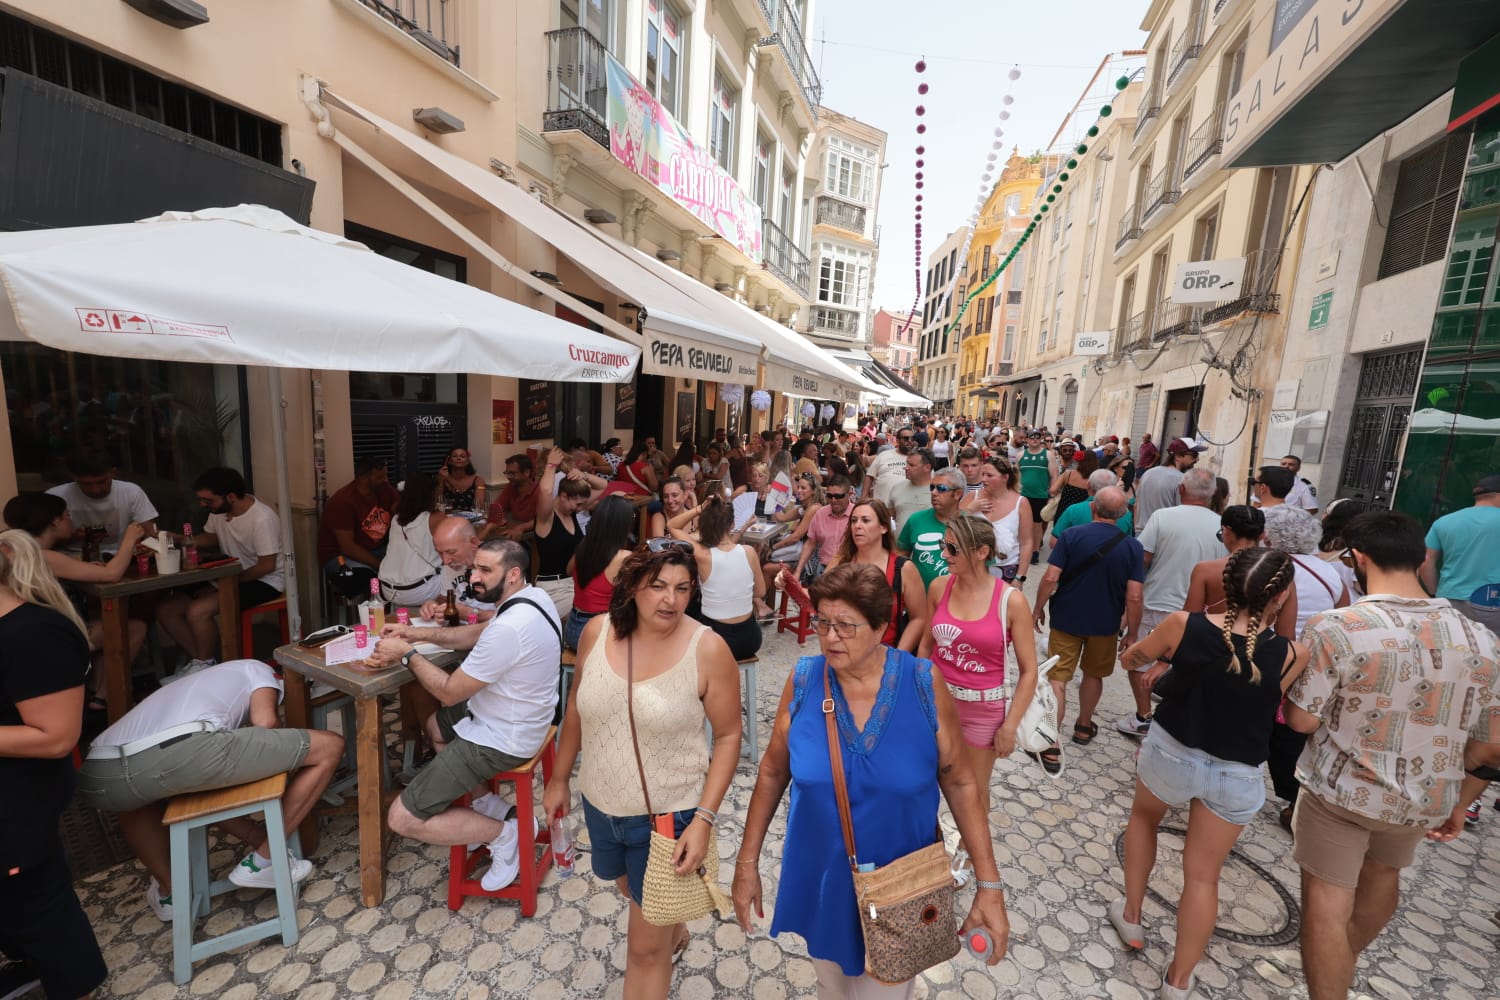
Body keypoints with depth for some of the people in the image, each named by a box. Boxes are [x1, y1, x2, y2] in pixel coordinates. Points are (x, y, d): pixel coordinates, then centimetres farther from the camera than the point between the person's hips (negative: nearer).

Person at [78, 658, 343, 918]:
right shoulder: (256, 669, 28)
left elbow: (201, 791, 43)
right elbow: (265, 722, 5)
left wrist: (259, 835, 44)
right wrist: (285, 760, 26)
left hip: (95, 777, 8)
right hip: (184, 749, -8)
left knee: (135, 796, 46)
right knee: (330, 747, 7)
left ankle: (169, 892, 40)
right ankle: (263, 861, 18)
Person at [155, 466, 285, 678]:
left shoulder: (262, 518, -24)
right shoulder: (219, 510, 1)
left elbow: (267, 566, -22)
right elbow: (211, 538, 21)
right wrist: (179, 539, 4)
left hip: (264, 582, -9)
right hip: (232, 577, 9)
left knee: (197, 611, -25)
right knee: (165, 610, 1)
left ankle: (204, 664, 0)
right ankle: (201, 660, 8)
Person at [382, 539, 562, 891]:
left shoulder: (509, 628, -33)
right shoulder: (533, 596, -3)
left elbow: (450, 692, -20)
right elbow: (475, 635, 14)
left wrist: (407, 653, -9)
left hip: (500, 740, -10)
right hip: (517, 719, 10)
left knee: (402, 818, -1)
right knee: (434, 725, 33)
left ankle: (504, 833, 6)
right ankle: (486, 802, 24)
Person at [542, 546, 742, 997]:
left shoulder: (708, 649, -23)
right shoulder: (597, 632, -12)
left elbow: (728, 737, -14)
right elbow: (576, 709, 3)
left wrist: (704, 818, -19)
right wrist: (560, 778, 10)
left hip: (668, 814, -5)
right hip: (600, 804, 5)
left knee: (646, 947, 11)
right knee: (632, 889, 33)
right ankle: (672, 929, 64)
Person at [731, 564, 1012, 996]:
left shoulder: (924, 684, -19)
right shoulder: (803, 681, -16)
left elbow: (959, 782, -8)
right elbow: (773, 773, -5)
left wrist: (989, 885, -8)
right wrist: (747, 863, -1)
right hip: (820, 884, 2)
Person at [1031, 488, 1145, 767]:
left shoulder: (1071, 535, -14)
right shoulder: (1133, 547, -9)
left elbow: (1050, 578, -18)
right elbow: (1134, 597, -11)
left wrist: (1038, 608, -4)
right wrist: (1132, 633, 1)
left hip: (1066, 619, -2)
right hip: (1105, 624, 3)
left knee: (1057, 679, 1)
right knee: (1093, 674, 24)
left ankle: (1051, 747, -2)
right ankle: (1083, 728, 43)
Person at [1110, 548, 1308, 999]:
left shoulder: (1185, 624, -18)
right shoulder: (1291, 655, -17)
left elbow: (1129, 659, -1)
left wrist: (1160, 659, 18)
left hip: (1169, 752, 0)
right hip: (1237, 777, 0)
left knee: (1144, 817, 31)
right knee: (1203, 874, 16)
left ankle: (1131, 917, 40)